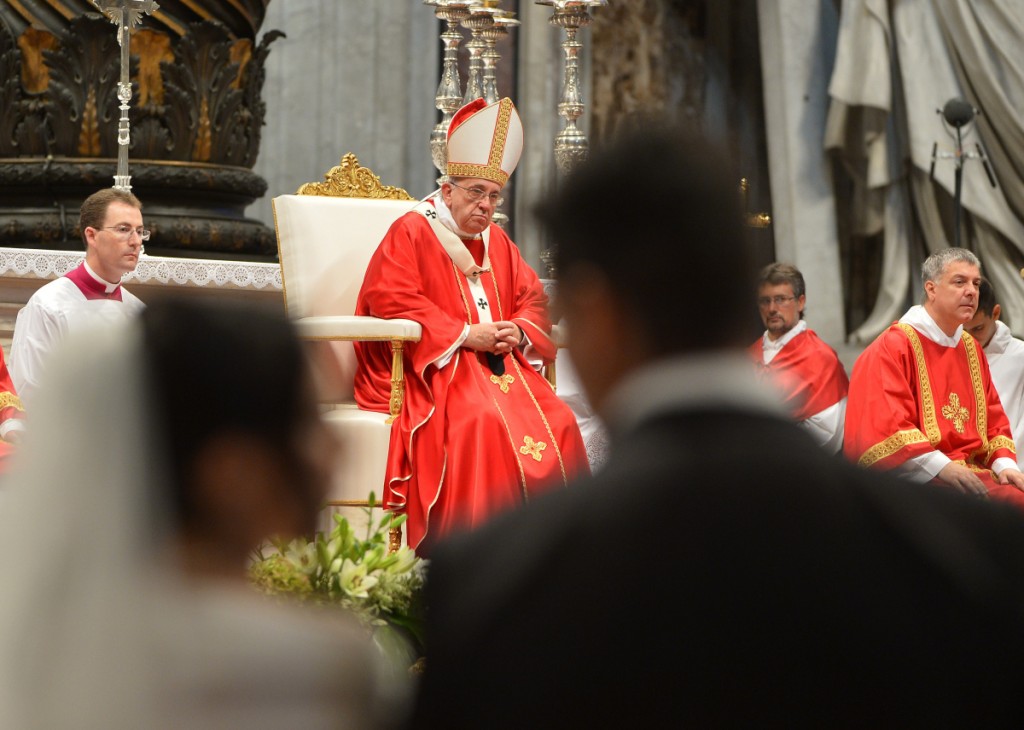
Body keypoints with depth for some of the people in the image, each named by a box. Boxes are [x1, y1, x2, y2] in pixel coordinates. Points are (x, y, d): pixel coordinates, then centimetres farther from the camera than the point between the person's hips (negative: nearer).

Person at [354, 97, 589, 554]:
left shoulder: (496, 243, 21)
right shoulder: (411, 233, -1)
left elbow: (532, 300, 20)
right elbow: (392, 303, -13)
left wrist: (519, 331, -5)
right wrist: (463, 335, -17)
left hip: (499, 363, 6)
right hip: (433, 370, -6)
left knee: (554, 422, -19)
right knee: (481, 419, -34)